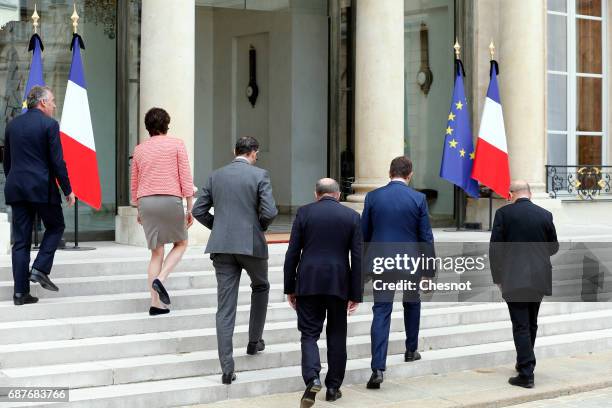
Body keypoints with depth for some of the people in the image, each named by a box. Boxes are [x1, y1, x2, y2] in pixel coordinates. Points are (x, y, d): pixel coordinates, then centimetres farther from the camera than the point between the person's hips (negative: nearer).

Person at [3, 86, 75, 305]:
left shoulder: (12, 125, 12)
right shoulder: (49, 124, -6)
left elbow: (7, 161, 16)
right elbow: (57, 161, -10)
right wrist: (67, 190, -3)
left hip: (16, 188, 5)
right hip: (42, 188, -5)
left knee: (20, 240, 6)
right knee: (55, 227, 16)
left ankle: (20, 292, 4)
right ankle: (40, 269, -1)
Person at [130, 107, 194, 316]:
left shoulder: (140, 149, 13)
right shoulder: (177, 144, 1)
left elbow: (134, 183, 18)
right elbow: (185, 178, -4)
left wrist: (139, 210, 28)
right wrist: (190, 208, -1)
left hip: (146, 201, 4)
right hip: (170, 200, -4)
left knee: (156, 252, 10)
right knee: (181, 243, 16)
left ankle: (155, 303, 5)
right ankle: (160, 279, -8)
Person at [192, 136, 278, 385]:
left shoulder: (216, 176, 8)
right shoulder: (259, 175, -4)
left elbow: (199, 211, 8)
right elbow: (269, 212, -12)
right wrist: (261, 226, 8)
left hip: (221, 246, 3)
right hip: (251, 243, -3)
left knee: (225, 307, 2)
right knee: (260, 287, 28)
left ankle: (227, 368, -3)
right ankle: (254, 341, 30)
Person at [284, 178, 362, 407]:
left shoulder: (304, 213, 1)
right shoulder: (352, 216, 4)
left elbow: (292, 254, 0)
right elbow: (357, 258, 1)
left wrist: (290, 288, 7)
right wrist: (356, 294, 5)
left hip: (308, 284, -1)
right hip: (339, 285, 1)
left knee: (309, 334, 6)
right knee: (336, 335, 13)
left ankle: (312, 378, -15)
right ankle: (333, 387, 17)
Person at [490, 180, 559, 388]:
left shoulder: (503, 213, -7)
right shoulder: (545, 215, 2)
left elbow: (495, 248, -8)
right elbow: (554, 248, 10)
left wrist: (498, 278, 2)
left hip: (514, 279, -4)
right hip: (540, 279, 4)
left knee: (521, 326, -2)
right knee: (531, 324, 19)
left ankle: (526, 374, -5)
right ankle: (525, 363, 33)